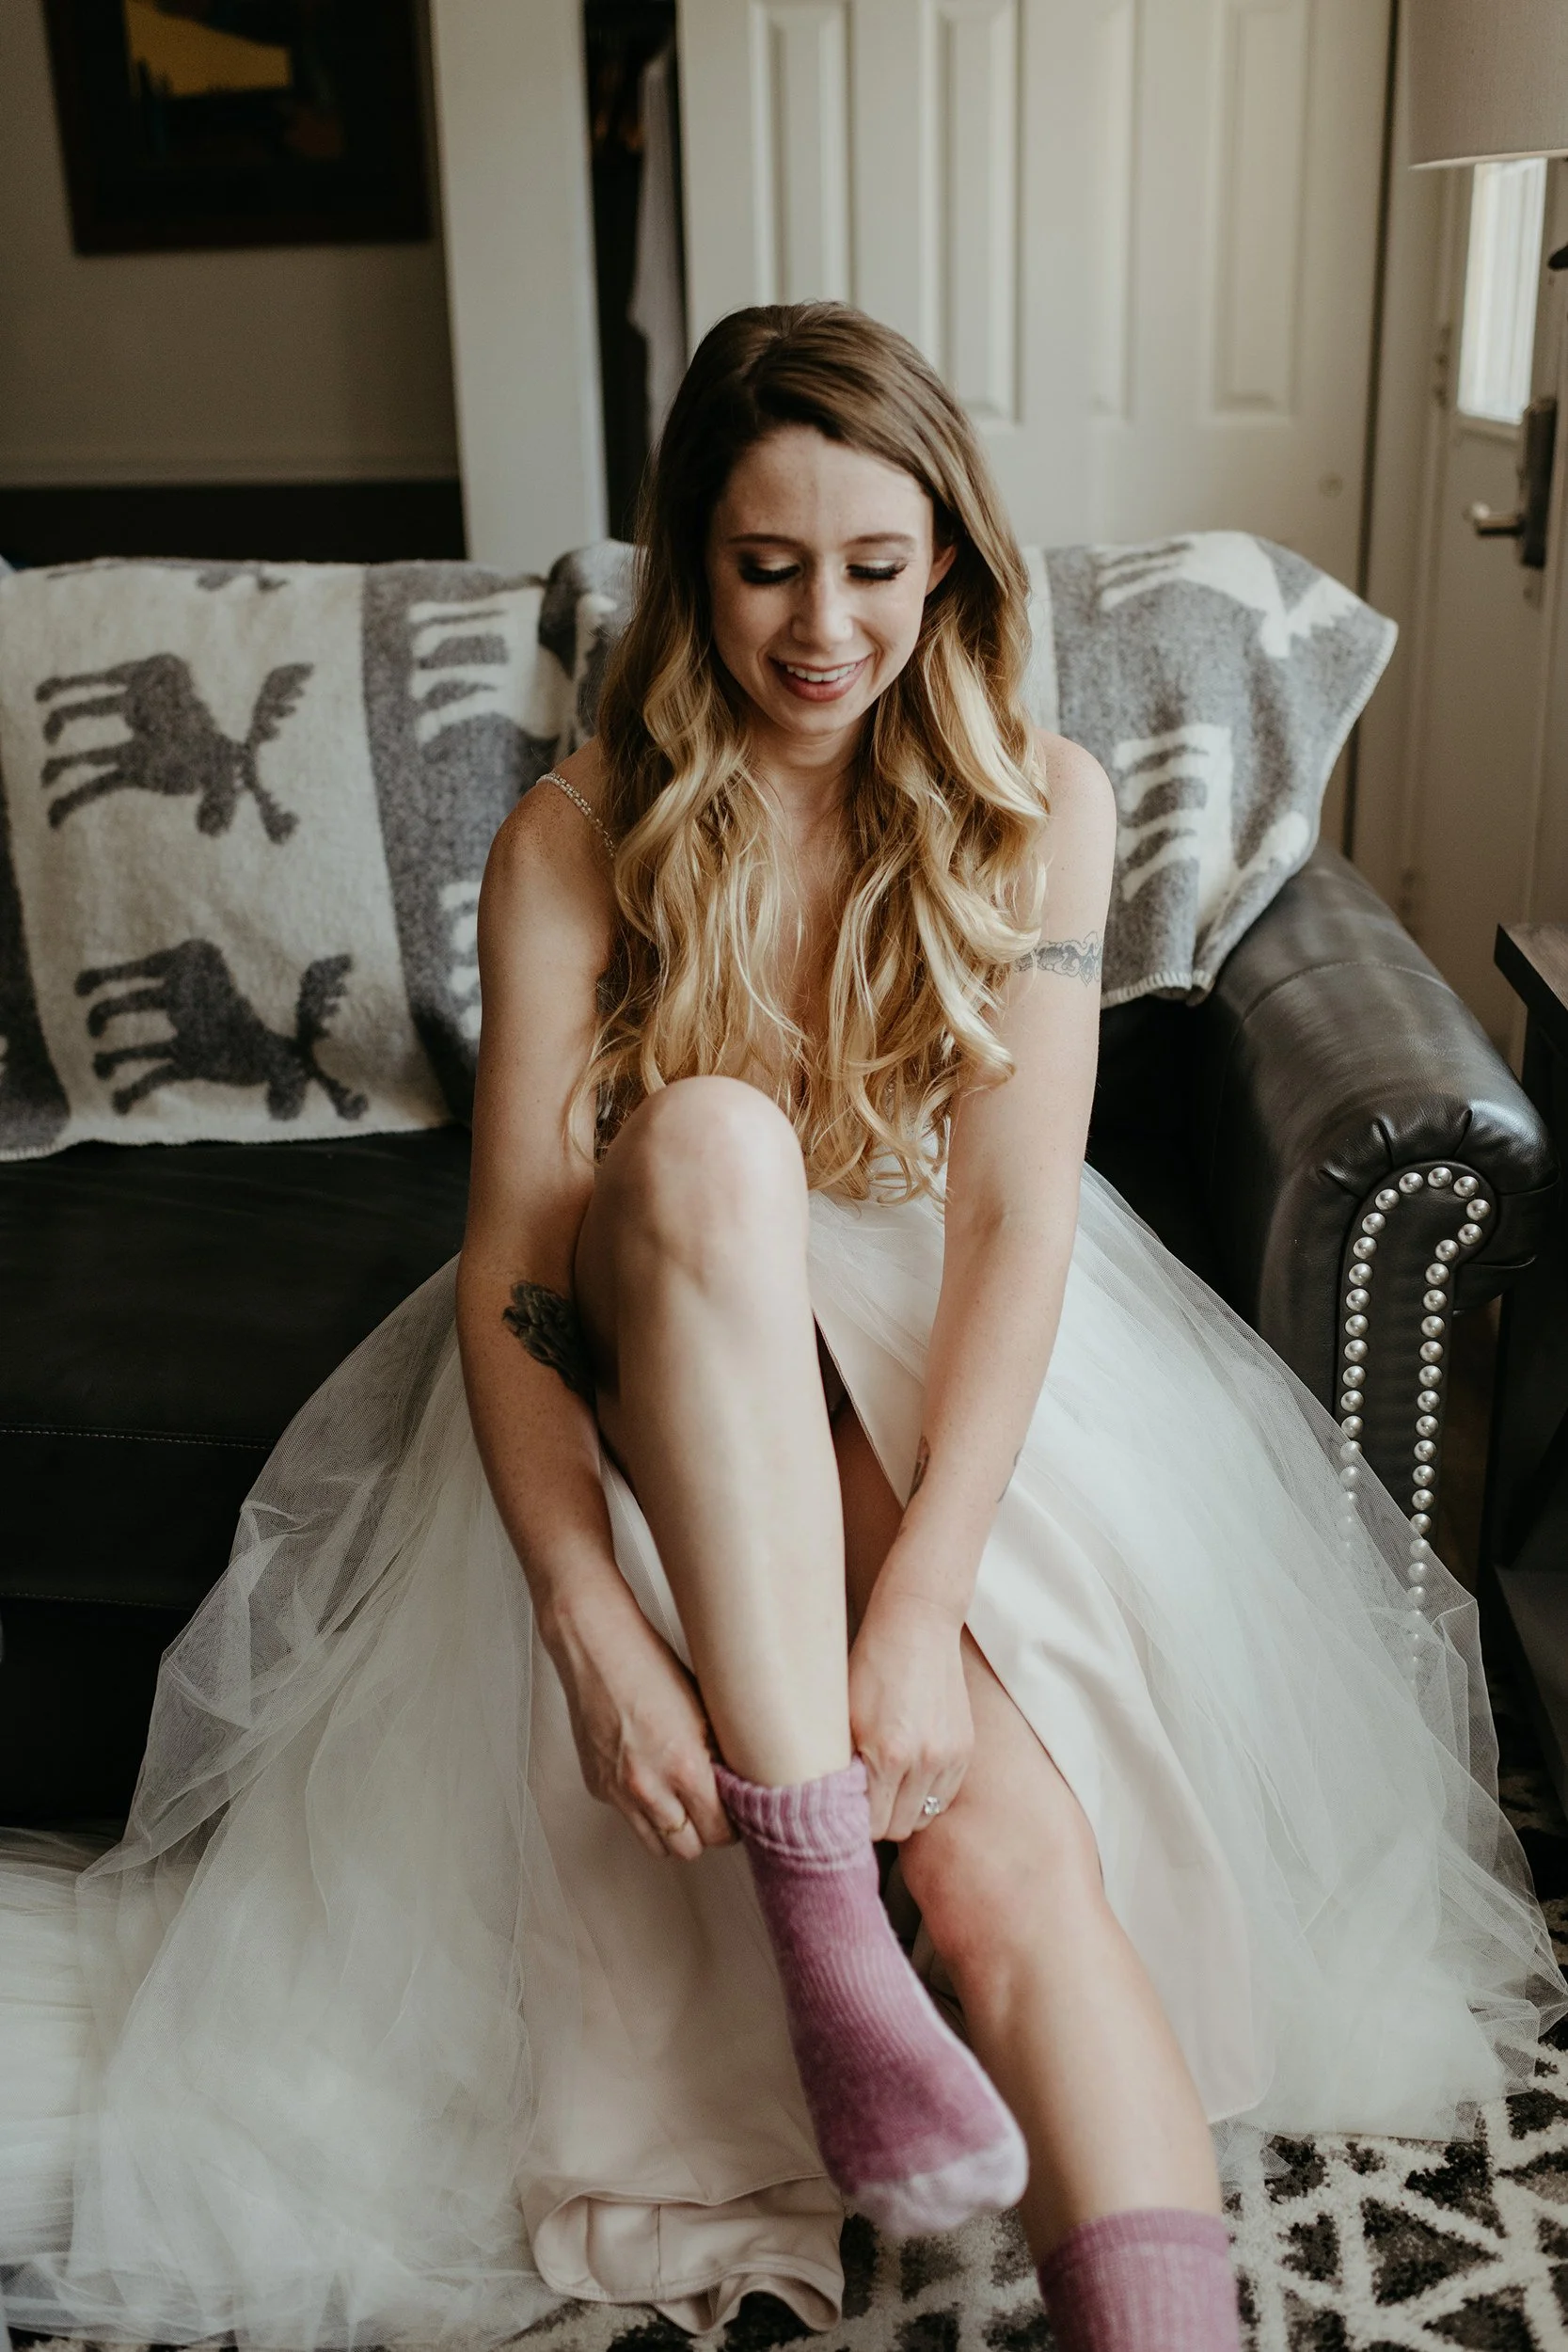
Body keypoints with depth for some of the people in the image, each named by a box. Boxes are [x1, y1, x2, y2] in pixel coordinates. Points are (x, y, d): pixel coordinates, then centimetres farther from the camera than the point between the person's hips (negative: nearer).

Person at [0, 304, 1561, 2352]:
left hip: (962, 1368, 1)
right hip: (667, 1367, 0)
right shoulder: (581, 837, -7)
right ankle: (823, 1927, -36)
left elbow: (1016, 1214, -15)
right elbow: (509, 1260, -14)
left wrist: (916, 1605, -28)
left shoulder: (1039, 806, -5)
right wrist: (591, 1627, -29)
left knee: (1008, 1832, -28)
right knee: (715, 1136, -36)